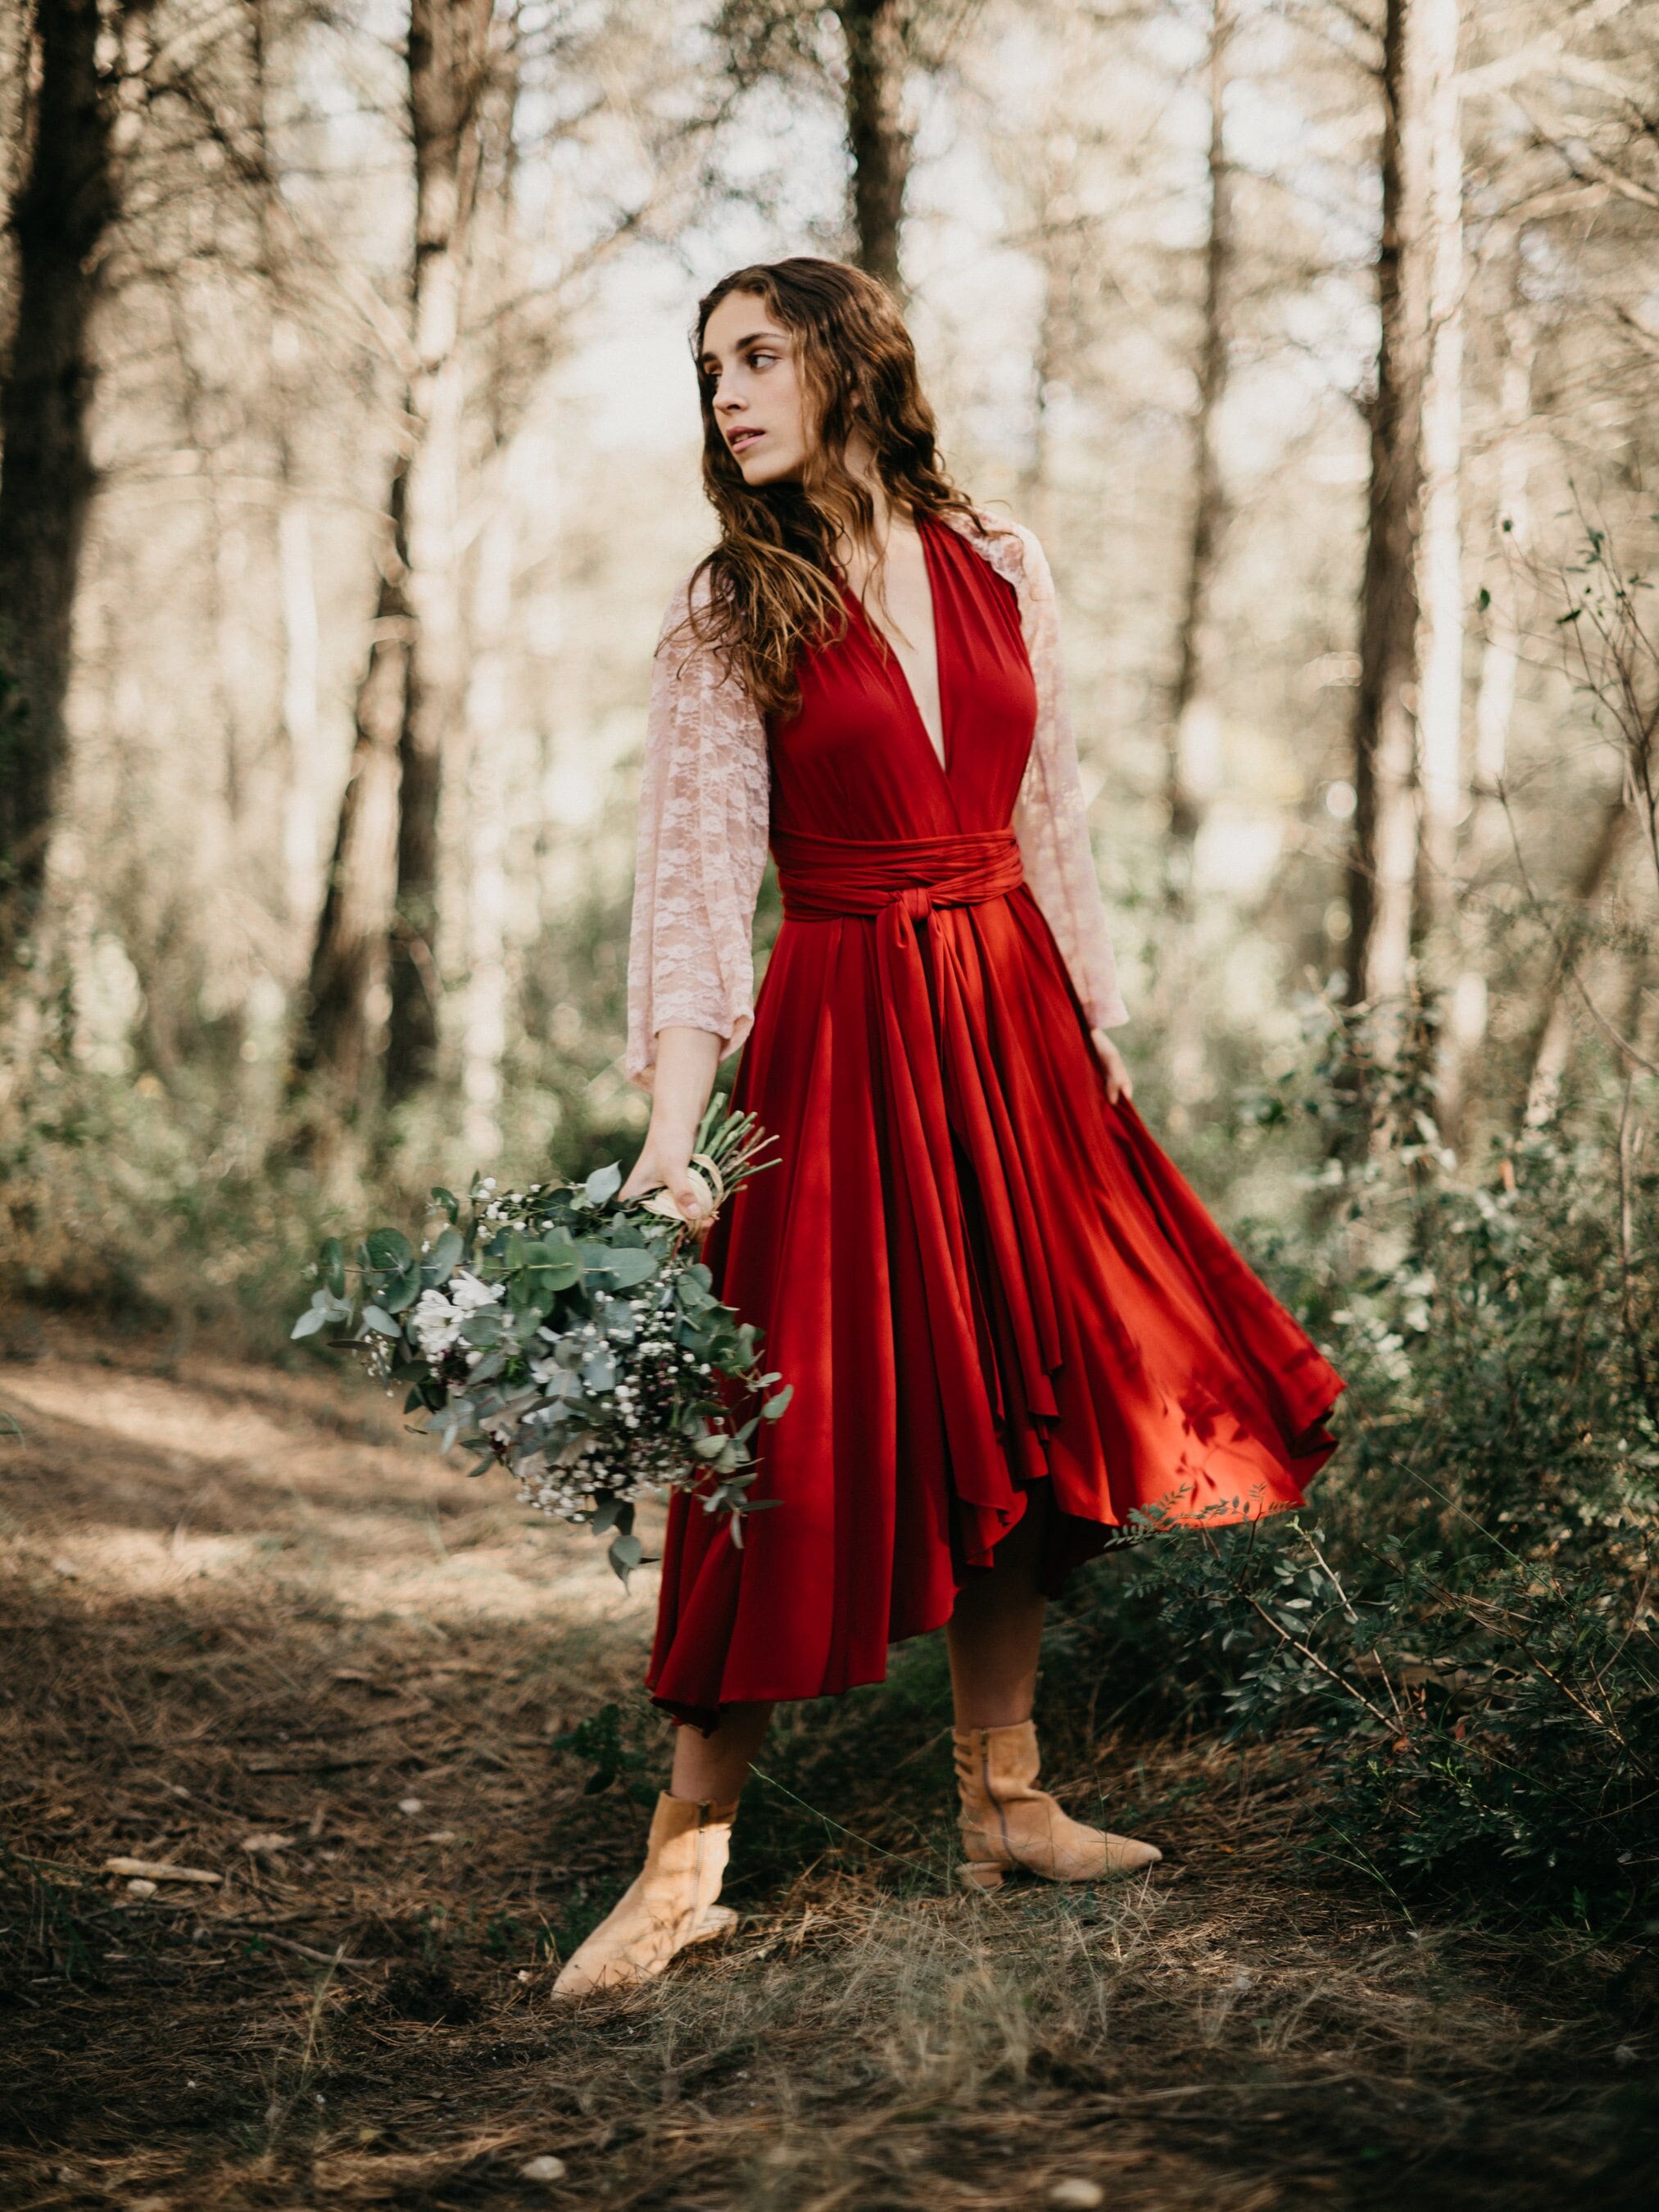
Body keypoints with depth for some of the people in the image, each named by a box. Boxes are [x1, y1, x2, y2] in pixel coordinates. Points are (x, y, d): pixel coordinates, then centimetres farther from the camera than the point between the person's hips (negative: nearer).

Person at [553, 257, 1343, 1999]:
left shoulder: (999, 566, 5)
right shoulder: (728, 615, -5)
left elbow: (1048, 822, 12)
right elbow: (697, 871, -14)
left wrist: (1091, 1031, 10)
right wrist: (673, 1131, -24)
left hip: (1010, 1021, 4)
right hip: (839, 1036, -4)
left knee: (1017, 1410, 9)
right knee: (810, 1437, -6)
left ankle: (1004, 1804, 22)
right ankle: (689, 1849, 3)